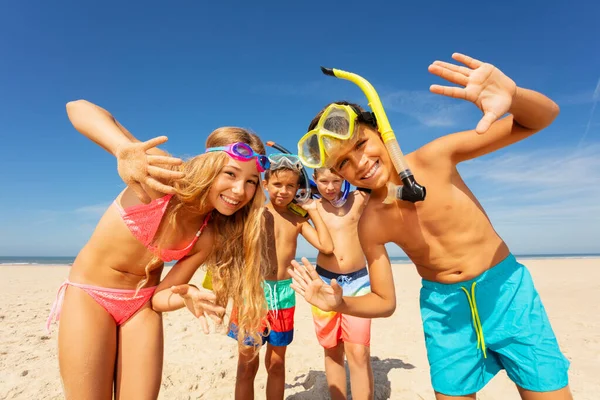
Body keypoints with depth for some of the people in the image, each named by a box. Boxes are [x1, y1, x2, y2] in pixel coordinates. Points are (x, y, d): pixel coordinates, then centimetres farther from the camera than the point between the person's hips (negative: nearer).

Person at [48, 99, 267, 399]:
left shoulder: (210, 236, -15)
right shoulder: (165, 175, -27)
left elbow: (161, 294, -9)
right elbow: (78, 108, -32)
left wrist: (187, 296, -31)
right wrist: (126, 150, -52)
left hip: (141, 305, 3)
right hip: (89, 295, -3)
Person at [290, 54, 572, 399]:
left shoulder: (434, 158, -17)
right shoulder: (369, 226, -12)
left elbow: (543, 117, -12)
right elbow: (385, 302, -2)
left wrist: (511, 94, -36)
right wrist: (339, 304, -22)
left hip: (506, 289, 0)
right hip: (443, 309, 1)